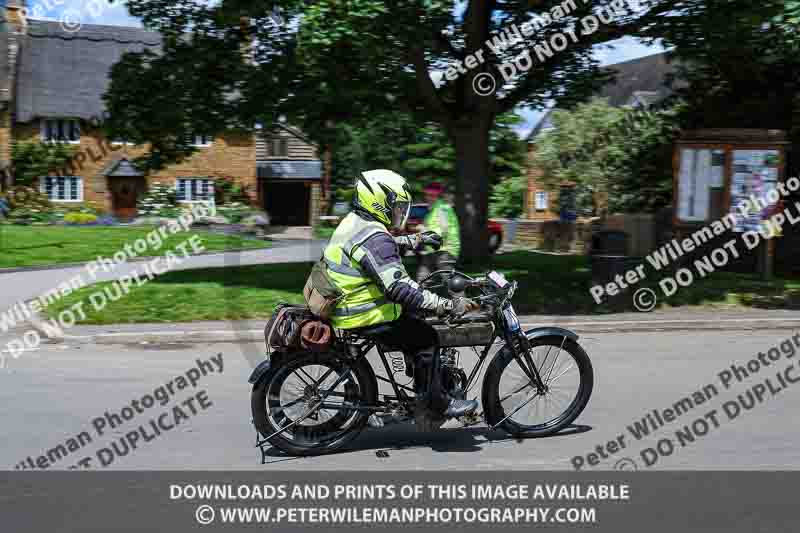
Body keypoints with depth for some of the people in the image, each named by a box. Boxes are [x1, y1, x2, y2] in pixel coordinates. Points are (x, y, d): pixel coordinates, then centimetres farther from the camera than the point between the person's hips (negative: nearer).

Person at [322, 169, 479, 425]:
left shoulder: (354, 222, 7)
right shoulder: (374, 239, -25)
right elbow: (400, 288, -32)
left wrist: (414, 240, 33)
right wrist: (448, 305, -31)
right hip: (363, 318, -10)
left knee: (416, 318, 22)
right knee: (427, 338, -6)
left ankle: (425, 387, 29)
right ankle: (434, 404, 8)